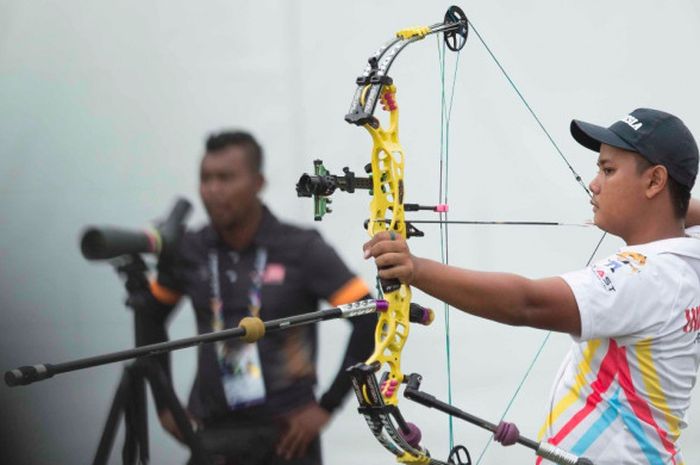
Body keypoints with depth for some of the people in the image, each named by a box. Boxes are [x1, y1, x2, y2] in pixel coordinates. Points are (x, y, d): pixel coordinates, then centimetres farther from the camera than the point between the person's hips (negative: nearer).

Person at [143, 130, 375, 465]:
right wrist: (164, 403, 10)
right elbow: (152, 318, 16)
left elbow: (371, 322, -9)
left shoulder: (302, 250, -9)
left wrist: (326, 406, -10)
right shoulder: (188, 252, 1)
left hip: (287, 433, -3)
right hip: (211, 435, 3)